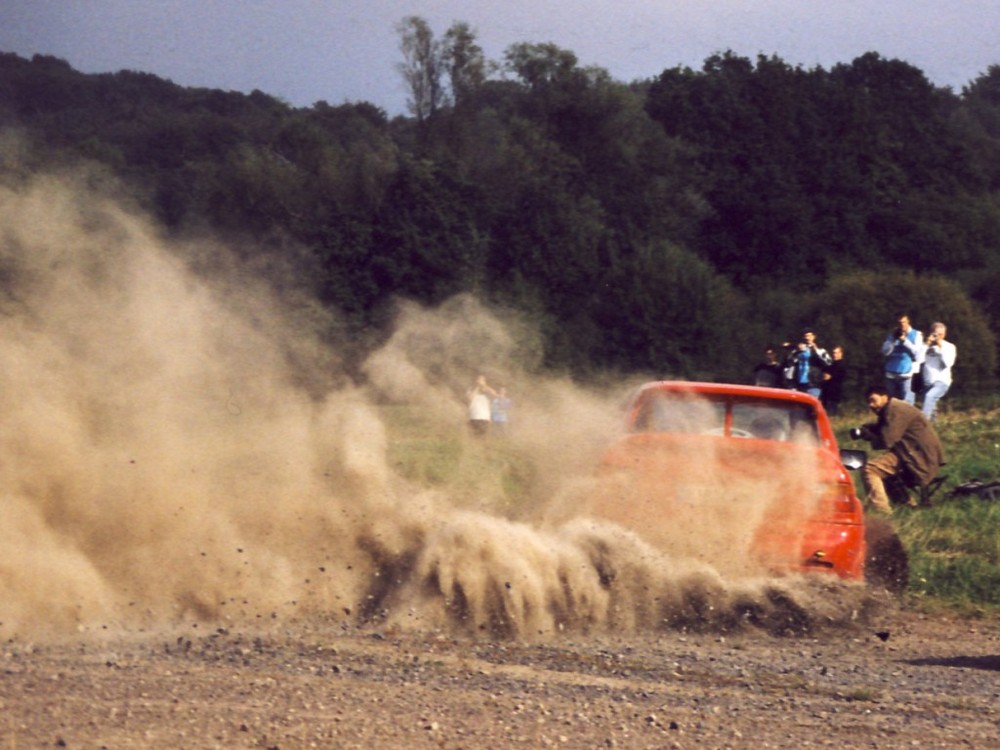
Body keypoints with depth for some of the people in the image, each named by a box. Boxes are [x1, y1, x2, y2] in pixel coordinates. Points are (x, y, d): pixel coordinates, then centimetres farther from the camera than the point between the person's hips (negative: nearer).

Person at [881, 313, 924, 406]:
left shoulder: (916, 335, 3)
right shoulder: (892, 334, 12)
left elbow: (918, 355, -7)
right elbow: (885, 352, 2)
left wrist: (905, 341, -11)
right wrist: (893, 338, -8)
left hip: (907, 375, -4)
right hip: (891, 375, 4)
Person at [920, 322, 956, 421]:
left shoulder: (949, 347, 2)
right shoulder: (927, 346, 11)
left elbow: (948, 363, -11)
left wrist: (941, 348, -12)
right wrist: (927, 344, -8)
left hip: (942, 382, -5)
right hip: (928, 382, 5)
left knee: (929, 396, -31)